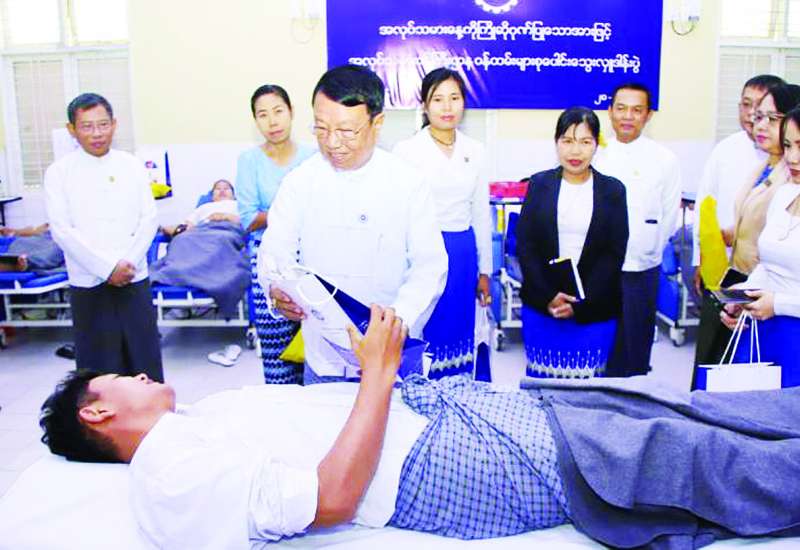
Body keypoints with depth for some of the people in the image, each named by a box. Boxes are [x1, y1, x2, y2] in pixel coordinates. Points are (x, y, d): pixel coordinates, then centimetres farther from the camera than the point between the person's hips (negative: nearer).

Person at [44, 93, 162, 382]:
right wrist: (107, 268, -13)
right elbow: (61, 230, -6)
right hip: (88, 284, -2)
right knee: (99, 365, 4)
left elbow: (149, 219, 3)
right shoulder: (59, 172, -1)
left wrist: (127, 263, -9)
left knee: (145, 360, 7)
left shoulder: (132, 165, 5)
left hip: (134, 279, 2)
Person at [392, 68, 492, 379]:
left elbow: (481, 214, 12)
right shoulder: (407, 150, -5)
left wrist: (484, 270, 13)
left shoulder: (475, 151, 7)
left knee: (458, 333, 13)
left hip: (463, 255, 4)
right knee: (420, 335, 3)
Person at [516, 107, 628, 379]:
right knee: (541, 379, 9)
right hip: (542, 305, 1)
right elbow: (525, 244, -1)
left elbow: (614, 253, -2)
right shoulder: (539, 184, 3)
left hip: (594, 310, 0)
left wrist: (581, 303, -11)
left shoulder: (613, 190, 1)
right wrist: (548, 296, -10)